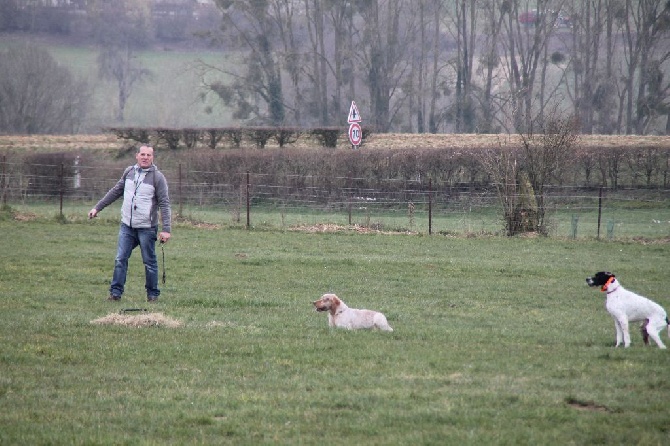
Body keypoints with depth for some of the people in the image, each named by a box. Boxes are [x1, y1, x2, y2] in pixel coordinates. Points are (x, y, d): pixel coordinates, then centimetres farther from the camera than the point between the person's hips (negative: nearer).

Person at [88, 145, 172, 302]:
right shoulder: (129, 172, 8)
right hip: (127, 226, 4)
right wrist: (97, 208, 21)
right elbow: (115, 192, 21)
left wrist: (166, 229, -16)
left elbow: (164, 204, -8)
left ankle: (153, 294, 13)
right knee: (120, 260, 0)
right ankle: (116, 292, 3)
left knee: (150, 262, 3)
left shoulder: (157, 177, -6)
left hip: (146, 228, -4)